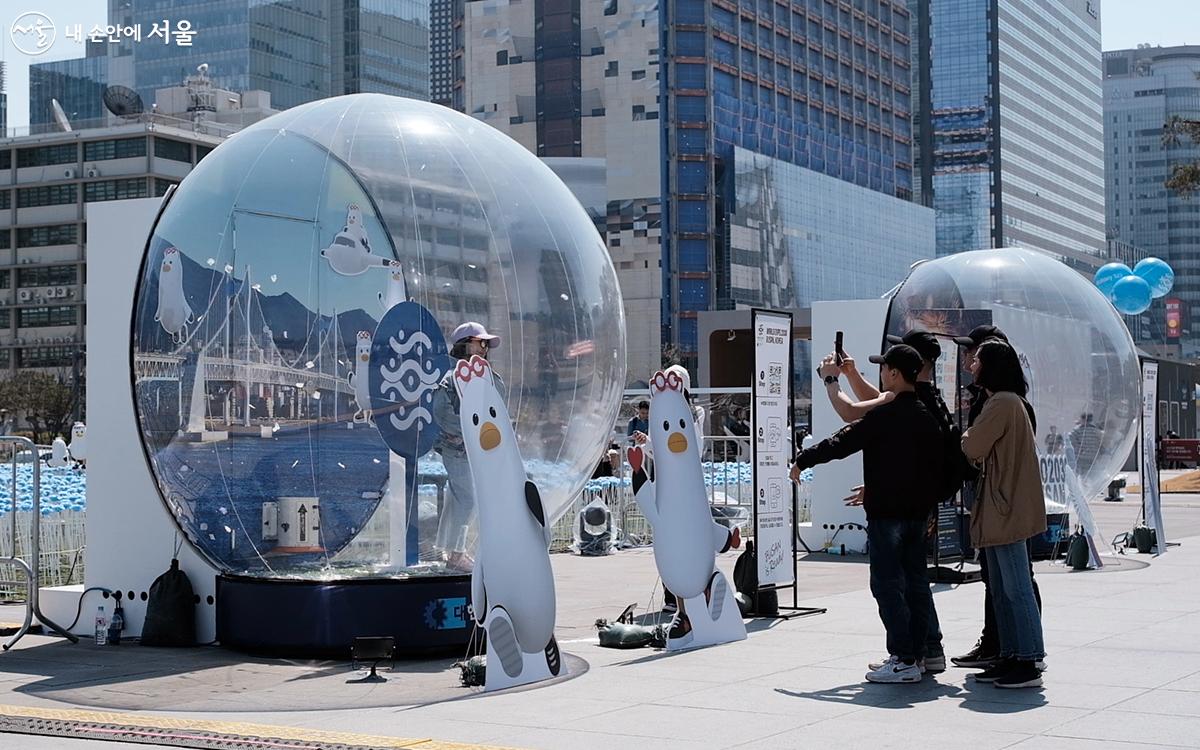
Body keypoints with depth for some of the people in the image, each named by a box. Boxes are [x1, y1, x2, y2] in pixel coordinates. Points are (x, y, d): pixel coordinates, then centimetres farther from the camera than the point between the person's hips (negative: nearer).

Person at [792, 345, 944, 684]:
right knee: (915, 582, 11)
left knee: (888, 583, -5)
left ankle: (903, 660, -7)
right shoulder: (928, 418, 9)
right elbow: (936, 468, 14)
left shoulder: (883, 416, -14)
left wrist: (802, 460, 2)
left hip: (886, 513, -8)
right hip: (917, 512, 8)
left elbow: (840, 443, -11)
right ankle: (915, 655, 15)